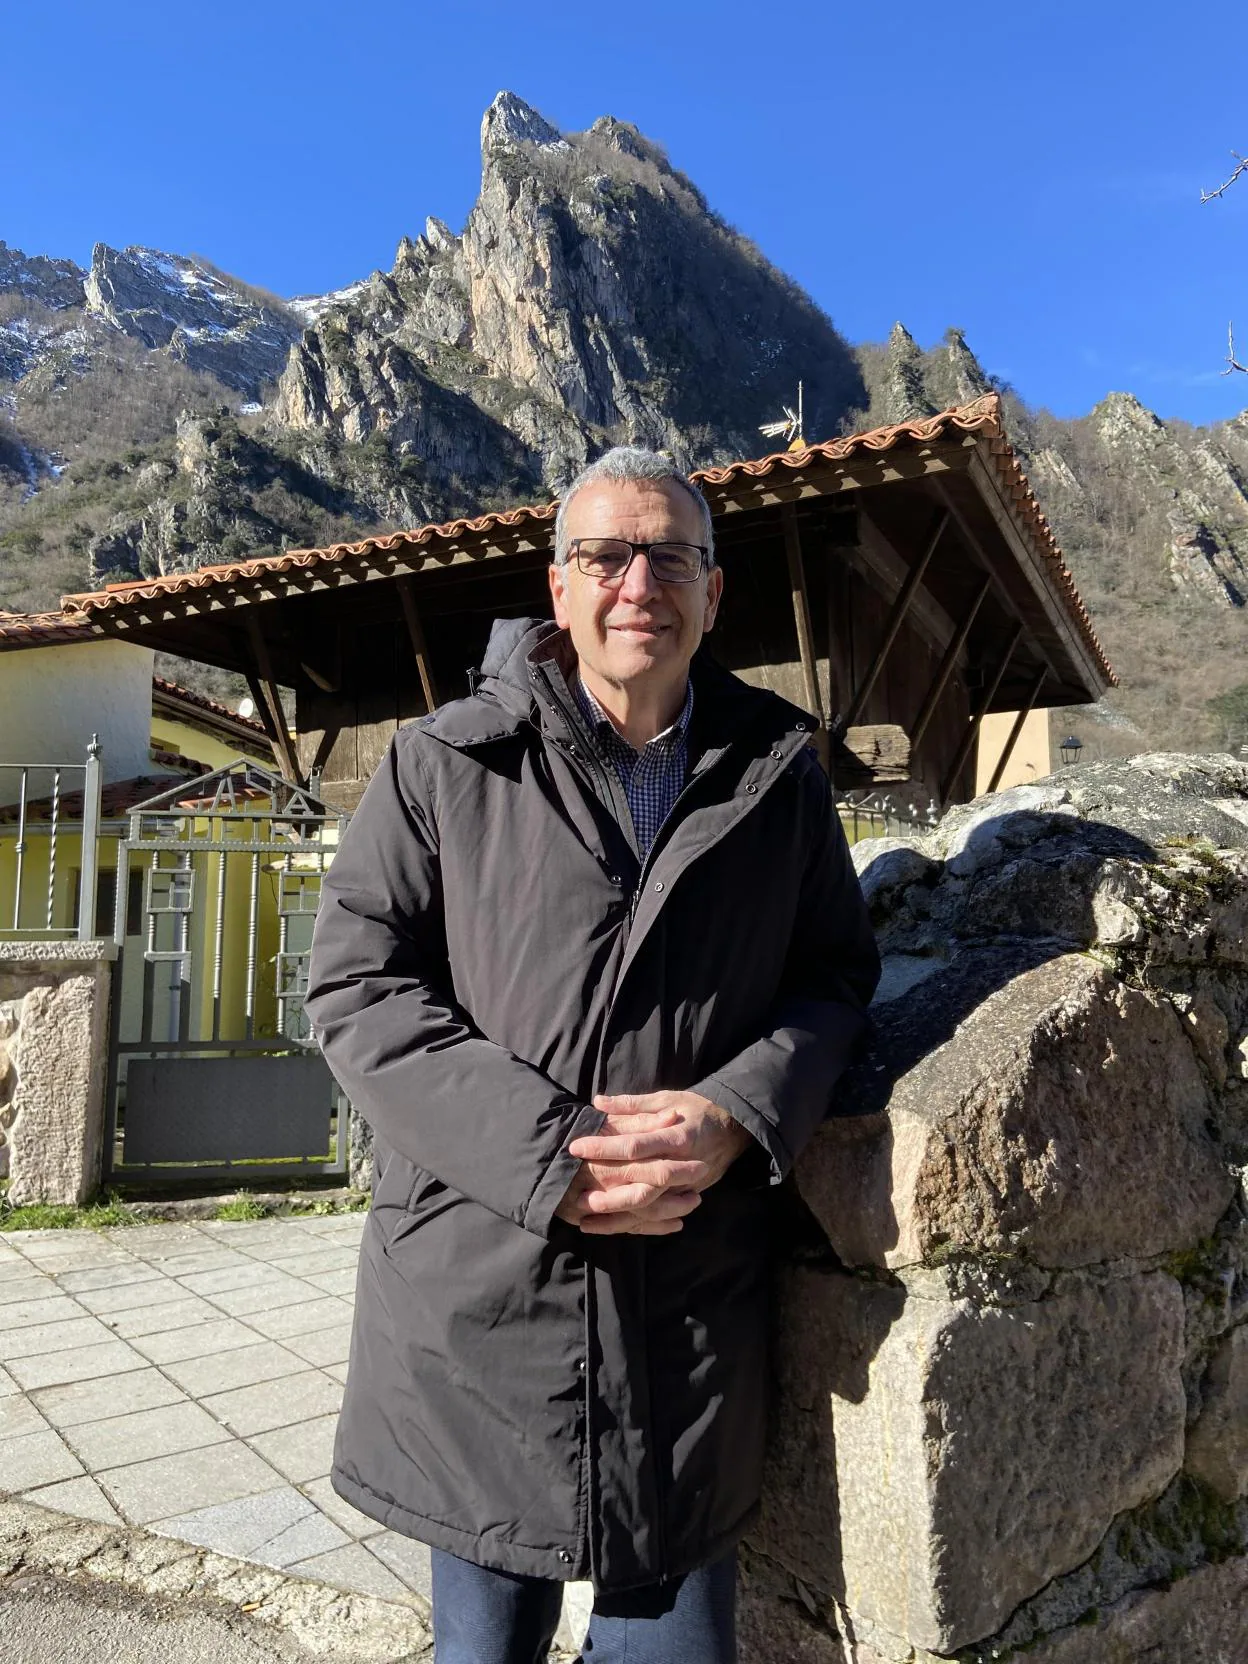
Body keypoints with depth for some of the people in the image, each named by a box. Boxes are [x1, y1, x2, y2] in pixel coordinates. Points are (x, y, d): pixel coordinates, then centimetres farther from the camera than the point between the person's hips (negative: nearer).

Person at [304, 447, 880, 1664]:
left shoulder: (777, 774, 4)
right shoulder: (442, 763, -3)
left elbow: (835, 973, 7)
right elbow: (357, 986, -7)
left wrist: (735, 1116, -12)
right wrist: (544, 1155, -17)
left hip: (694, 1296, 2)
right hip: (480, 1282, -1)